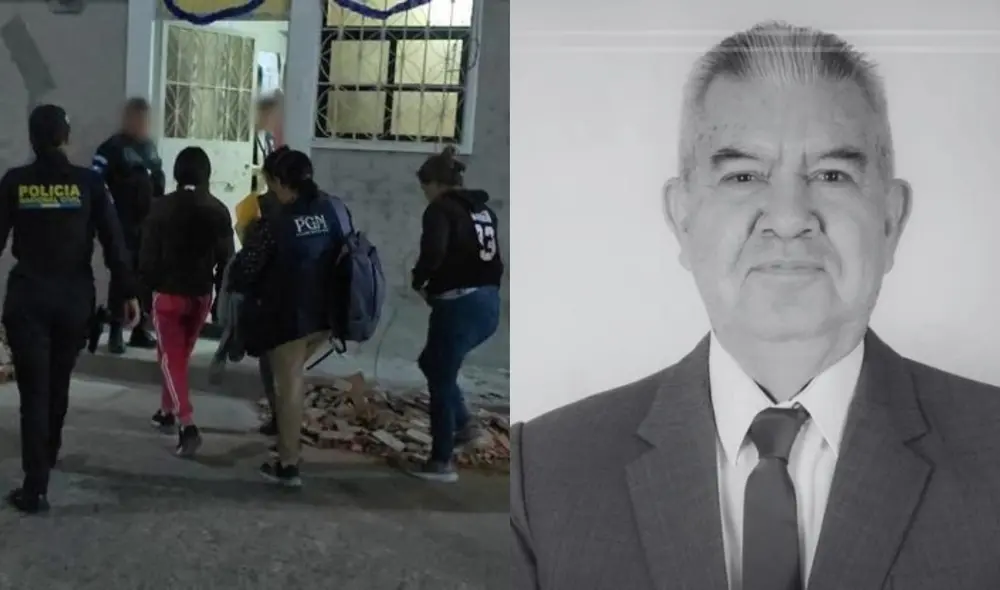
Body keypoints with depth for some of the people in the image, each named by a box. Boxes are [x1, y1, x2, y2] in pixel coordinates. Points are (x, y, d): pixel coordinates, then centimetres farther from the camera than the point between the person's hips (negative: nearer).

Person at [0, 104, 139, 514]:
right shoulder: (88, 182, -4)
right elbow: (113, 242, -5)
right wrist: (128, 292, 0)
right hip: (75, 297, 2)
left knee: (33, 391, 0)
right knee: (58, 385, 21)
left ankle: (35, 488, -4)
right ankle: (47, 458, 41)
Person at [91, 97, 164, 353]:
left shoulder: (150, 146, 15)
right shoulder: (112, 147, -7)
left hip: (149, 222, 7)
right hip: (123, 224, -7)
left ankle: (141, 330, 18)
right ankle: (115, 333, 0)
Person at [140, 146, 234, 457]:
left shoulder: (162, 207, -10)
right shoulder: (218, 210, -3)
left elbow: (148, 255, -9)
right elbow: (226, 258, -3)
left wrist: (148, 285, 6)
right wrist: (220, 293, 7)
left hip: (168, 292, -3)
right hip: (201, 294, 3)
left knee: (171, 359, 1)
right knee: (181, 356, 21)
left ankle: (188, 426, -11)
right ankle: (168, 412, 34)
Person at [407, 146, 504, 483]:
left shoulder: (441, 209, -9)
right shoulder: (484, 210, 15)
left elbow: (433, 252, -24)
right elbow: (494, 258, 12)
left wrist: (419, 281, -6)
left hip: (459, 306, -8)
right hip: (488, 304, 8)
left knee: (441, 381, 7)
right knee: (432, 363, 26)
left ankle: (441, 463, 15)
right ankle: (464, 425, 22)